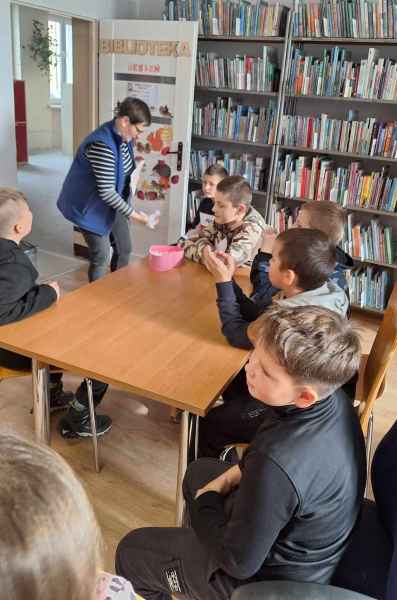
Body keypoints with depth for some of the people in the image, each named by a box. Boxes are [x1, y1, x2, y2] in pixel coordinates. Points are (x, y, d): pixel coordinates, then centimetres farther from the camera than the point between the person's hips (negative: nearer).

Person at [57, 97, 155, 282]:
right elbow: (106, 192, -31)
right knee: (101, 256, -2)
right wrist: (134, 214, -26)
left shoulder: (123, 137, -2)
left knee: (124, 249, 14)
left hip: (113, 202, 9)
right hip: (91, 206, -9)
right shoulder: (103, 145, -31)